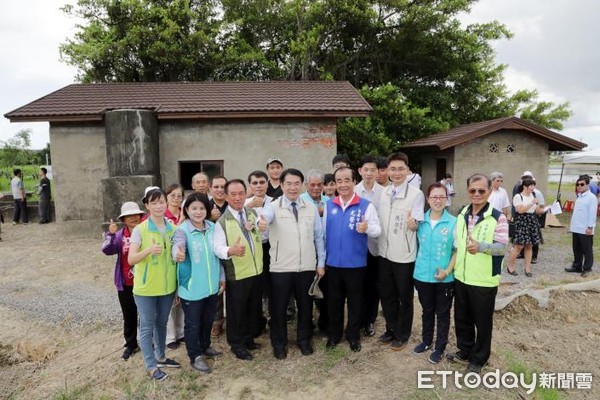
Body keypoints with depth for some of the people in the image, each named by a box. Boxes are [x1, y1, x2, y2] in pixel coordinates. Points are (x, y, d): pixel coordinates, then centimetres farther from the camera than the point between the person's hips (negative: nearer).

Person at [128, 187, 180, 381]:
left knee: (162, 323, 20)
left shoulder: (173, 229, 1)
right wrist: (148, 250, -32)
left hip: (167, 286, 4)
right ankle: (151, 366, 22)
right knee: (147, 326, 7)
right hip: (146, 287, -4)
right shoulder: (139, 230, -12)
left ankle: (160, 357, 38)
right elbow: (131, 259, -18)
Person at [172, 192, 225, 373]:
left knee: (208, 319, 22)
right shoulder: (182, 230, -15)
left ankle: (205, 346, 45)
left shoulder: (212, 227, 0)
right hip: (191, 287, -5)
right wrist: (177, 254, -60)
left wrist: (222, 277, 11)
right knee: (193, 323, 10)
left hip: (211, 285, 5)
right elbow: (177, 245, -37)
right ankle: (195, 357, 29)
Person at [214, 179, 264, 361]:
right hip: (237, 274, -5)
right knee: (236, 311, 10)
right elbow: (218, 248, -21)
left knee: (254, 308, 19)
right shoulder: (222, 221, -13)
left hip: (257, 270, 5)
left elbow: (262, 237, 12)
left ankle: (249, 338, 39)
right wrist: (231, 250, -40)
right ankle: (237, 344, 30)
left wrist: (259, 229, -9)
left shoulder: (253, 213, 4)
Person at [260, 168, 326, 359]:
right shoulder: (274, 207, -6)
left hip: (307, 267, 3)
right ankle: (279, 343, 33)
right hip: (281, 268, -2)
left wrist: (321, 263, 6)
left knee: (305, 305, 16)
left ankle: (304, 340, 39)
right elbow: (265, 215, -30)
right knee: (279, 307, 11)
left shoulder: (311, 208, 3)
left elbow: (319, 237, 7)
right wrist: (261, 222, -54)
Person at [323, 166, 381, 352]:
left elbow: (377, 230, -8)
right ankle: (333, 335, 33)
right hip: (333, 262, 3)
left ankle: (353, 336, 31)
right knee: (334, 300, 15)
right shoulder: (329, 205, 4)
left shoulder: (366, 205, -7)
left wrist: (367, 228, -31)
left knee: (354, 301, 12)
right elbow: (324, 231, 9)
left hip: (356, 263, -2)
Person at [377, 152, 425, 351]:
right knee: (386, 295, 18)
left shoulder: (416, 194, -13)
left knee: (404, 297, 12)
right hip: (384, 252, 5)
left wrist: (413, 223, -37)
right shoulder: (383, 193, 4)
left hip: (404, 255, -5)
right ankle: (391, 329, 37)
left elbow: (417, 225, -17)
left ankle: (402, 335, 30)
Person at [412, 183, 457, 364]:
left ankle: (440, 347, 30)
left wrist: (448, 270, -13)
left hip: (444, 278, -3)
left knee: (442, 313, 13)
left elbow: (458, 250, -7)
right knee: (427, 311, 20)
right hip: (422, 275, 3)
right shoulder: (420, 221, -1)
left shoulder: (454, 222, -10)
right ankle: (426, 341, 39)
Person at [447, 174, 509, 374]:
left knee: (482, 321, 10)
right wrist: (451, 267, 11)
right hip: (461, 277, 5)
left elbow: (502, 247, -17)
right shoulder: (461, 215, 6)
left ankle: (478, 359, 29)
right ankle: (464, 350, 38)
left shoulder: (498, 217, -12)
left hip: (484, 280, -5)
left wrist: (480, 247, -35)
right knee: (461, 318, 18)